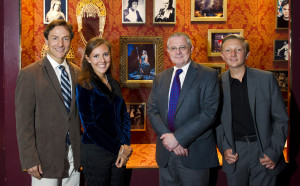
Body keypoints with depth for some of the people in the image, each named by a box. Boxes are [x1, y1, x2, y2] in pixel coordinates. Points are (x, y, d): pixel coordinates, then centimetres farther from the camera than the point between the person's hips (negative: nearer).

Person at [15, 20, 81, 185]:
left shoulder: (76, 72, 8)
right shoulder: (29, 74, -8)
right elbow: (23, 121, -10)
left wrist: (82, 150, 8)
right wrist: (30, 160, -14)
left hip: (74, 155, 5)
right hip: (46, 157, -4)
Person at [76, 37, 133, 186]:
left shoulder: (114, 84, 10)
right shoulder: (84, 86, -10)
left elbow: (124, 116, 11)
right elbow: (89, 126, -15)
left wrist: (125, 145, -4)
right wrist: (119, 149, -13)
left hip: (119, 152, 6)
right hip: (95, 153, -6)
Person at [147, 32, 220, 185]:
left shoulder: (208, 76, -5)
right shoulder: (160, 78, 11)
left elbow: (209, 113, -14)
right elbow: (152, 111, 4)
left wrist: (178, 137, -17)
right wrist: (168, 138, -13)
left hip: (195, 155, -4)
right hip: (165, 153, 4)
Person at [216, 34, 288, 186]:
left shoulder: (267, 79, -1)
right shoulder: (218, 83, 2)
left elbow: (281, 119, 0)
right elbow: (216, 121, 9)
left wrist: (274, 152, -7)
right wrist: (224, 148, -4)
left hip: (263, 151, 0)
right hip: (234, 153, 1)